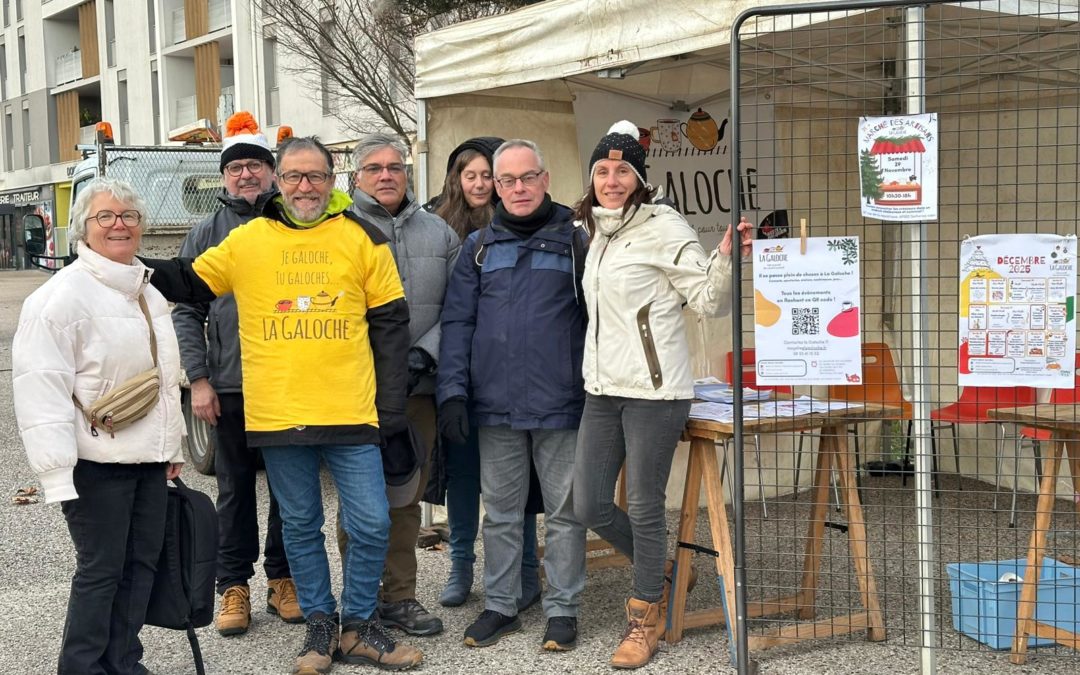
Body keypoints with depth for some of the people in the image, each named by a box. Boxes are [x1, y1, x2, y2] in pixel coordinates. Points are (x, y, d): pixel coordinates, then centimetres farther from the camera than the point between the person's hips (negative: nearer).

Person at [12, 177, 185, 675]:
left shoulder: (149, 295, 15)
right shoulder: (62, 296, -11)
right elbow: (41, 387, -16)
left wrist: (172, 448, 23)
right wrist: (57, 472, -20)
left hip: (148, 458, 7)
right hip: (96, 461, -7)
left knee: (142, 563, 10)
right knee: (100, 569, -1)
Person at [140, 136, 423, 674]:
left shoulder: (362, 239, 2)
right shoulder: (246, 240, 4)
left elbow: (390, 326, 3)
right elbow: (189, 285, 15)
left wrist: (392, 408, 0)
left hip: (352, 413, -1)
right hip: (276, 416, 1)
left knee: (371, 525, 0)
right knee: (300, 526, 12)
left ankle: (358, 627, 18)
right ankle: (319, 625, 27)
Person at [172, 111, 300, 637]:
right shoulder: (206, 235, 6)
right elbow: (187, 313, 5)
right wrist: (198, 380, -4)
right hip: (230, 388, 0)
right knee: (235, 489, 7)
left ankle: (282, 578, 21)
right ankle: (234, 585, 17)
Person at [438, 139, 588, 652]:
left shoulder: (574, 242, 4)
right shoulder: (479, 247, 9)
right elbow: (457, 322, 5)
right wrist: (453, 392, -5)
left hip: (560, 403, -2)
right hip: (496, 404, 2)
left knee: (564, 511, 5)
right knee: (500, 512, 11)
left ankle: (562, 609, 16)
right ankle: (500, 605, 23)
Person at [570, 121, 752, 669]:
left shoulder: (662, 227, -8)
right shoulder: (597, 233, 14)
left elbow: (711, 302, -13)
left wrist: (725, 258, -28)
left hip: (653, 390, -7)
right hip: (602, 389, 8)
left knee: (643, 507, 1)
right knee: (589, 506, 8)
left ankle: (645, 619, 18)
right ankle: (657, 575, 33)